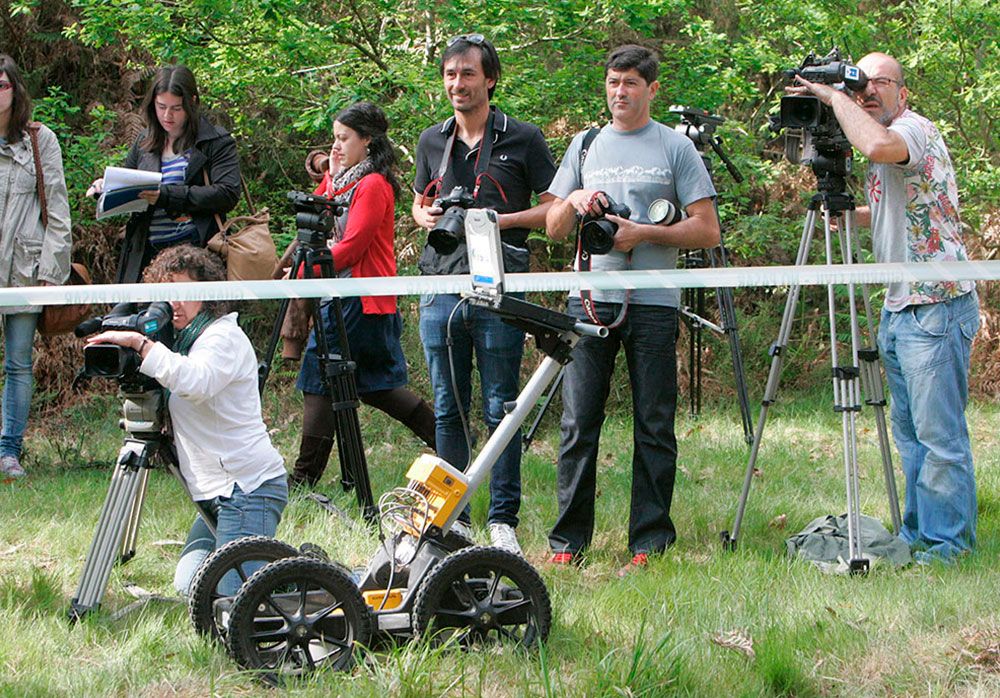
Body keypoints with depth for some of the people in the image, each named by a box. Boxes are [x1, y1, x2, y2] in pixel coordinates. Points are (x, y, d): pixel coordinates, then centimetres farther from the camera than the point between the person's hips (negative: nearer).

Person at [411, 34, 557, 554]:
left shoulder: (522, 139, 3)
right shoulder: (432, 141, 15)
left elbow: (554, 208, 3)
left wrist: (501, 220, -11)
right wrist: (426, 216, 4)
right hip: (440, 285, 4)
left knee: (501, 409, -3)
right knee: (447, 409, 7)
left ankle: (503, 520, 3)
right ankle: (451, 517, 13)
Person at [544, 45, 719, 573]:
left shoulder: (675, 147, 6)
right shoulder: (585, 145, 17)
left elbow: (707, 231, 0)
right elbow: (553, 228, 17)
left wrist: (642, 233, -11)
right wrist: (574, 202, -4)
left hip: (653, 304, -3)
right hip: (590, 298, 3)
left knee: (654, 427, 0)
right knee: (578, 424, -1)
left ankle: (650, 542, 5)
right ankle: (568, 542, 4)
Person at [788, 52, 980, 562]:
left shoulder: (916, 129, -13)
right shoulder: (881, 151, 17)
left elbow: (878, 145, -37)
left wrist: (833, 97, -23)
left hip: (937, 306, -10)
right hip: (899, 308, 10)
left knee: (939, 434, -7)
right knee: (909, 433, 15)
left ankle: (947, 543, -2)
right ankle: (916, 534, 22)